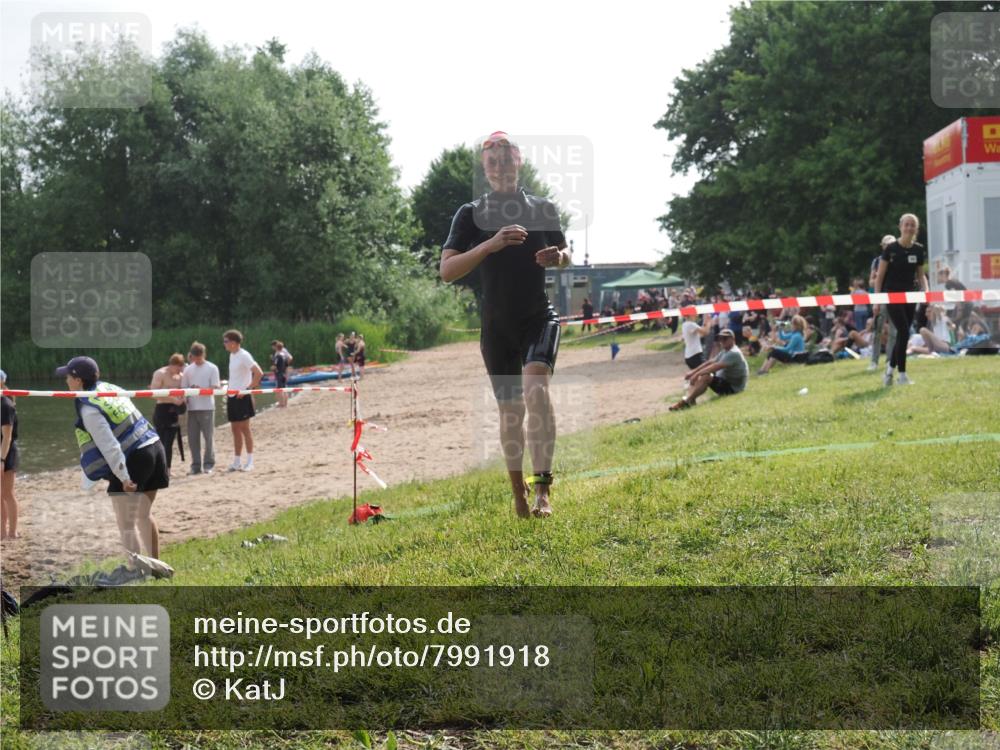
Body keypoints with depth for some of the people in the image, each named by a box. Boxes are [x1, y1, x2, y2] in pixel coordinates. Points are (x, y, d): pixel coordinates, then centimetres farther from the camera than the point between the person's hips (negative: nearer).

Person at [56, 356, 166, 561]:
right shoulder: (109, 388, 12)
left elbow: (109, 446, -20)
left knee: (127, 525, -2)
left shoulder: (89, 409, -13)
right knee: (144, 515, 24)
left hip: (133, 459, -9)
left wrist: (123, 477, -21)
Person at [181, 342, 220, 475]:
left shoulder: (212, 368, 1)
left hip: (207, 407, -3)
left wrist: (201, 389, -21)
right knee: (193, 438, 3)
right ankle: (196, 465, 10)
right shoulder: (188, 370, 11)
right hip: (192, 408, 3)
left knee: (209, 437, -1)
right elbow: (183, 388, 11)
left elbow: (215, 388, -5)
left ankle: (209, 464, 8)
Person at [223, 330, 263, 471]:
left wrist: (248, 389, -19)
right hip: (232, 396, 8)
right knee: (235, 429, 9)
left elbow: (259, 373, -21)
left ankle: (249, 462, 1)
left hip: (242, 397, -8)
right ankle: (236, 462, 14)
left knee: (244, 428, -4)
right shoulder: (232, 355, 13)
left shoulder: (244, 356, -13)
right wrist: (229, 391, 13)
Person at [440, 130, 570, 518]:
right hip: (496, 326, 1)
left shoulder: (544, 208, 4)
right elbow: (447, 270, -11)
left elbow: (565, 254, 20)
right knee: (510, 410, 8)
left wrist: (558, 257, -6)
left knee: (535, 389, -25)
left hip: (539, 318, -1)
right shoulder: (471, 214, -1)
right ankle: (519, 494, 24)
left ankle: (542, 489, -29)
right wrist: (491, 244, -25)